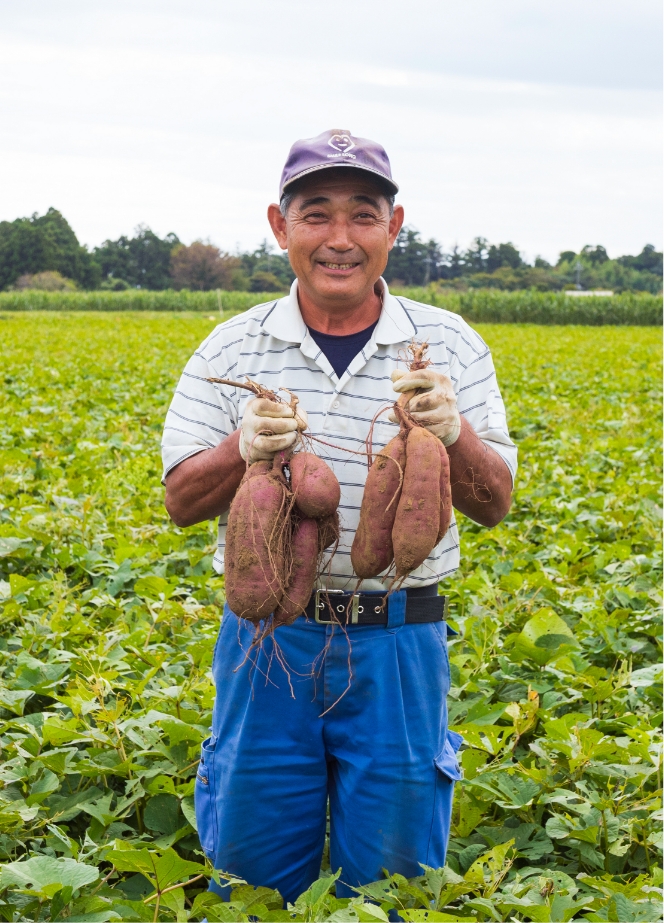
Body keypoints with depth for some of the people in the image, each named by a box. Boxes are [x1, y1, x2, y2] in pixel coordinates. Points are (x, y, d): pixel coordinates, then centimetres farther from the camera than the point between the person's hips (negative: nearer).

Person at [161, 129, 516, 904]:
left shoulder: (450, 345, 0)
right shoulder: (232, 349, 1)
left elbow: (493, 505, -2)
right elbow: (181, 503, 0)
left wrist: (450, 431, -23)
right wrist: (244, 450, -21)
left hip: (399, 643, 0)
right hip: (269, 636, 1)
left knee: (392, 882, 11)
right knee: (249, 870, 12)